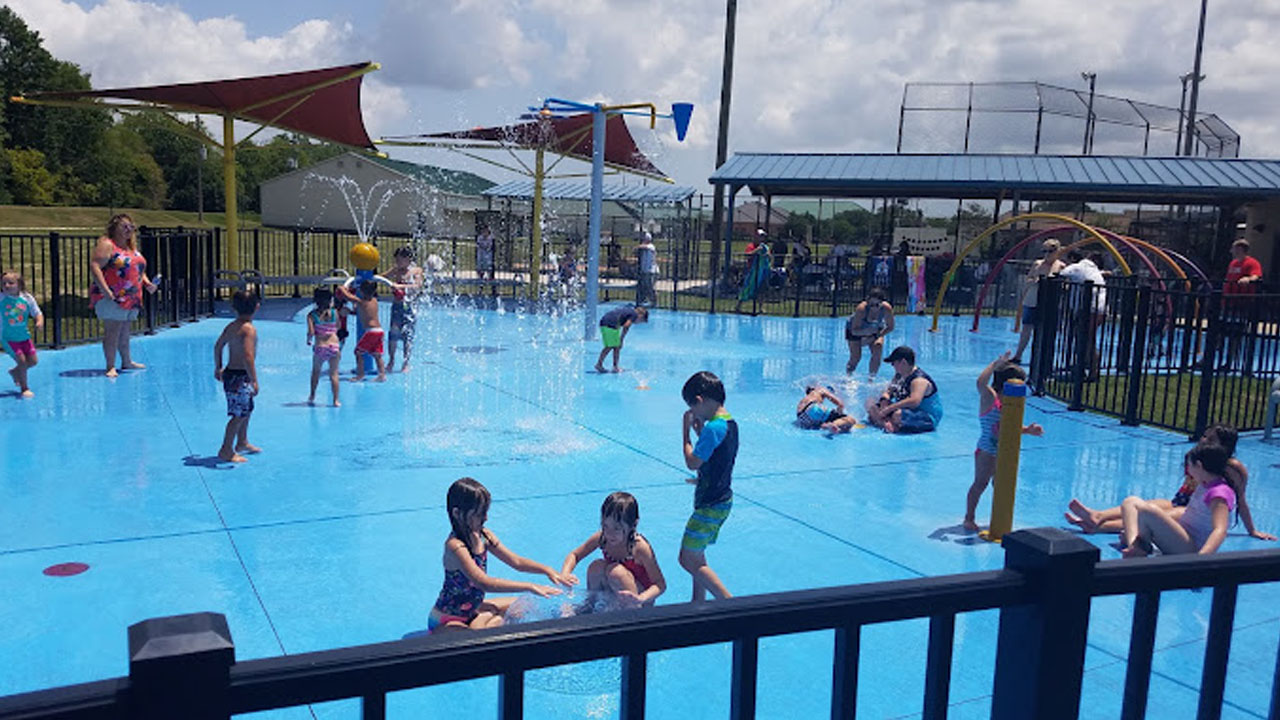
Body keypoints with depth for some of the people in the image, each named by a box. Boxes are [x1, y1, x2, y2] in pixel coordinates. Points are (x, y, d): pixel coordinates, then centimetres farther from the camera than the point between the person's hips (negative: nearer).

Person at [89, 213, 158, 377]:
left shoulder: (132, 248, 18)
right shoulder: (107, 245, -9)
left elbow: (139, 269, 28)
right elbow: (94, 267, -17)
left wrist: (147, 283, 9)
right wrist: (106, 291, -25)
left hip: (131, 299, 8)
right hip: (112, 298, -8)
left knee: (124, 331, 17)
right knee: (112, 331, -10)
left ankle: (127, 362, 26)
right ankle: (111, 367, -9)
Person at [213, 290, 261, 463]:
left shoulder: (231, 326, 8)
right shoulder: (249, 329, -19)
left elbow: (218, 347, 17)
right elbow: (248, 356, -27)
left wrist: (218, 368, 29)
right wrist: (254, 381, -27)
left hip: (231, 372, 10)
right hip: (240, 376, -10)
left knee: (247, 409, 24)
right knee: (239, 414, -2)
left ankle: (242, 443, 38)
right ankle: (226, 451, 3)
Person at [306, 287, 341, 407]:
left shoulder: (312, 315, -4)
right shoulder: (334, 312, -1)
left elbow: (311, 332, -11)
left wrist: (308, 340, 11)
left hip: (320, 347, 0)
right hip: (334, 345, 0)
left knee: (315, 372, 22)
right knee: (334, 374, 6)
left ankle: (312, 396, 28)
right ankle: (335, 400, 5)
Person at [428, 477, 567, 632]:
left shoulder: (483, 535, -3)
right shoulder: (456, 546, -28)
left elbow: (516, 562, 4)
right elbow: (484, 583, -38)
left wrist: (548, 571, -12)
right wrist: (530, 586, -40)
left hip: (472, 608, 9)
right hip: (446, 622, -9)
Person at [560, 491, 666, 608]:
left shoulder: (640, 547, -27)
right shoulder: (601, 538, -13)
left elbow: (661, 584, -24)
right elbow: (574, 555, 2)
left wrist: (640, 599, -43)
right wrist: (565, 574, -19)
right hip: (615, 596, 5)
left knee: (616, 571, -28)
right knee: (596, 567, -19)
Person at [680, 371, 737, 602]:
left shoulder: (712, 428, -23)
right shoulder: (730, 423, 7)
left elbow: (692, 462, -19)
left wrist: (686, 431, -10)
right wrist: (699, 429, 9)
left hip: (710, 505, -10)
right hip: (722, 500, 10)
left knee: (689, 560, -4)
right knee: (696, 557, 20)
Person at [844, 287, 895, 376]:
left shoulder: (887, 308, -31)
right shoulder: (862, 309, -39)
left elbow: (890, 327, -15)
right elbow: (854, 331, -32)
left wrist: (875, 337, -23)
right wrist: (866, 332, -51)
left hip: (875, 330, 3)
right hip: (856, 330, -3)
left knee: (877, 352, -17)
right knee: (856, 357, -13)